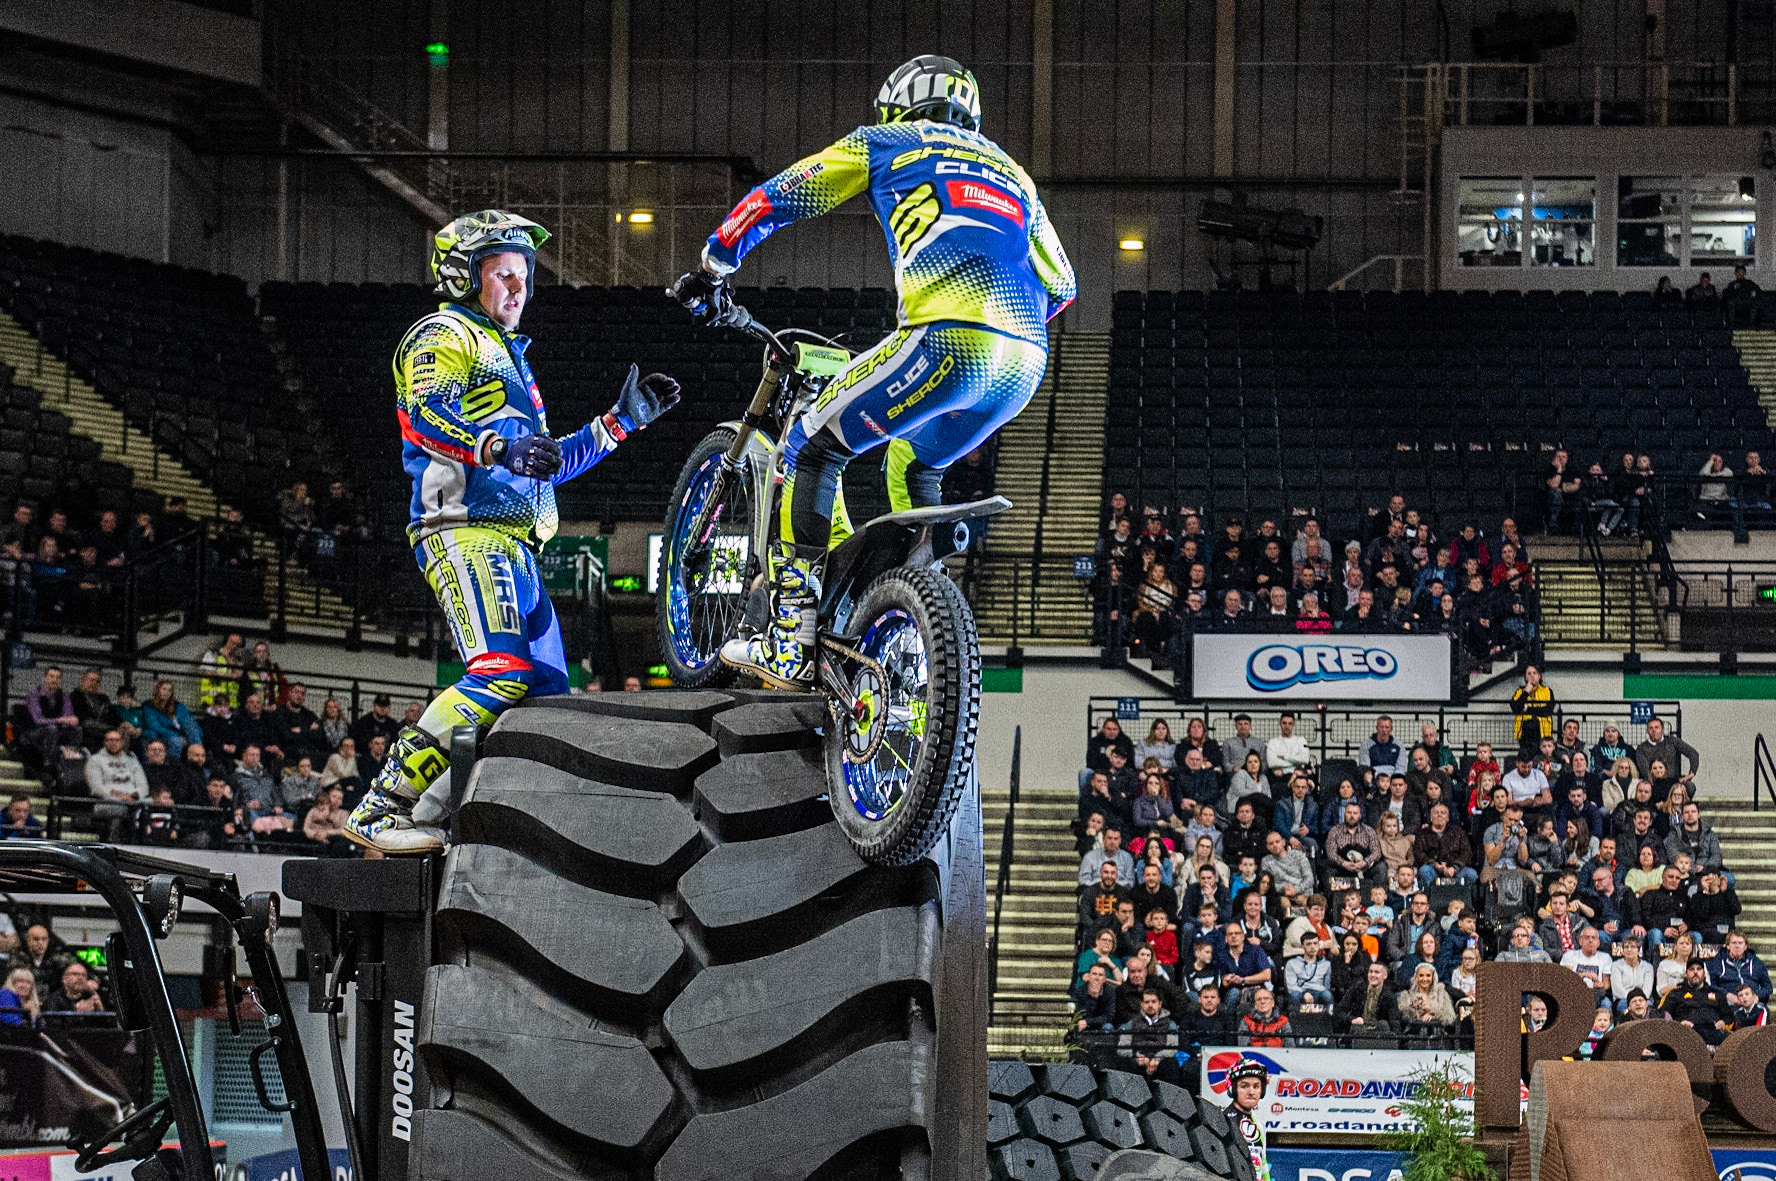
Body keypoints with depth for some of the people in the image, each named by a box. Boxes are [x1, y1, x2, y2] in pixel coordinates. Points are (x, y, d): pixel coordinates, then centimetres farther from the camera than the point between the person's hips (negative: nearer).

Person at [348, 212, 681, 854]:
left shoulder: (505, 353, 32)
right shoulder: (443, 335, 2)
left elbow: (549, 465, 34)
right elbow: (423, 414, -19)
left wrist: (621, 420, 29)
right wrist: (499, 448, -35)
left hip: (513, 547, 10)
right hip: (465, 533, -10)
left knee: (547, 693, 5)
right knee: (501, 675, -26)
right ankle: (381, 809, -26)